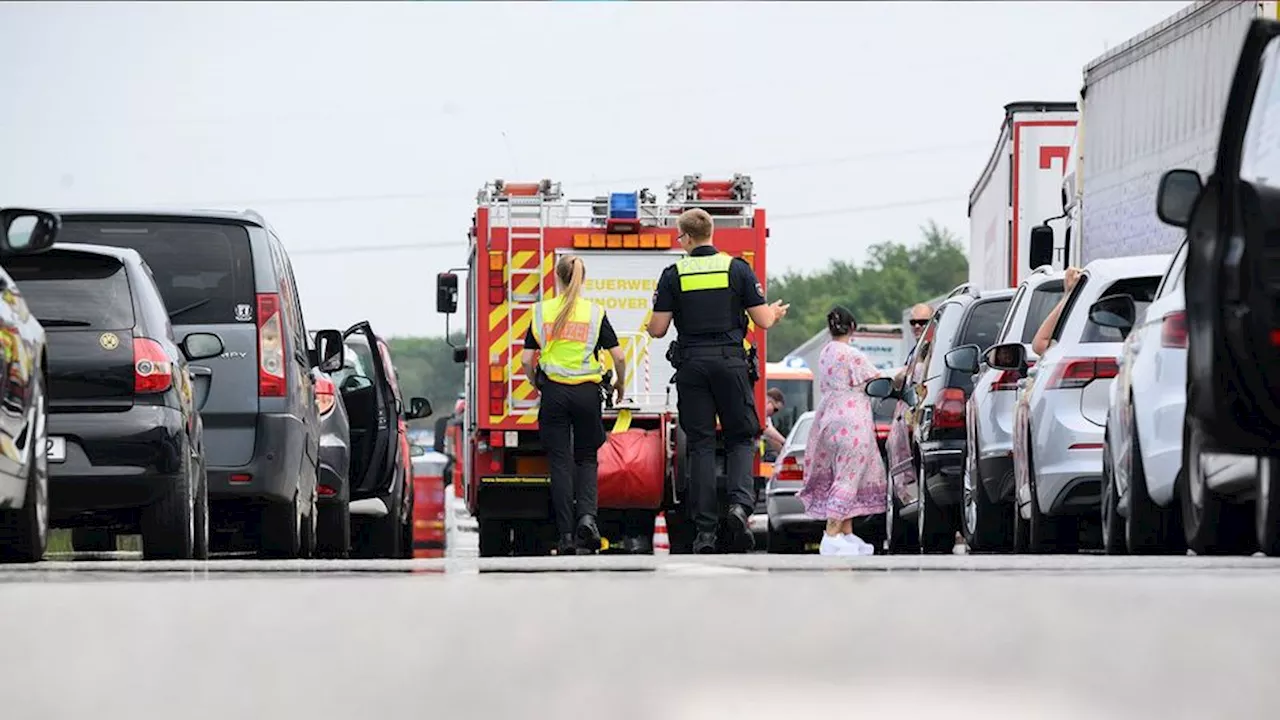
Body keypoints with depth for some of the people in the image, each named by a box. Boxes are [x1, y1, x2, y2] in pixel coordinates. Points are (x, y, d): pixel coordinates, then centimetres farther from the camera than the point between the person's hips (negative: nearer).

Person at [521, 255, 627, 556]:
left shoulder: (542, 311, 0)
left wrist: (537, 384, 17)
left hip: (554, 392, 0)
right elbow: (619, 356, -2)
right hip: (587, 392, 0)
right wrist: (619, 384, 17)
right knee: (586, 459, 14)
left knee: (560, 463, 4)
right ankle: (587, 515, -11)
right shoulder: (595, 313, 0)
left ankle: (567, 536, 1)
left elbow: (526, 359, -2)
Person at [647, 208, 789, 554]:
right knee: (741, 438, 10)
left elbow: (658, 329, -1)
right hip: (730, 362, 0)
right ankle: (741, 503, -17)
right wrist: (776, 312, 23)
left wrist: (649, 325, 23)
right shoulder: (738, 269, 0)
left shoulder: (674, 274, 0)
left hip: (691, 365, 0)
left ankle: (705, 531, -1)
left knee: (700, 446, 4)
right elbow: (763, 321, -1)